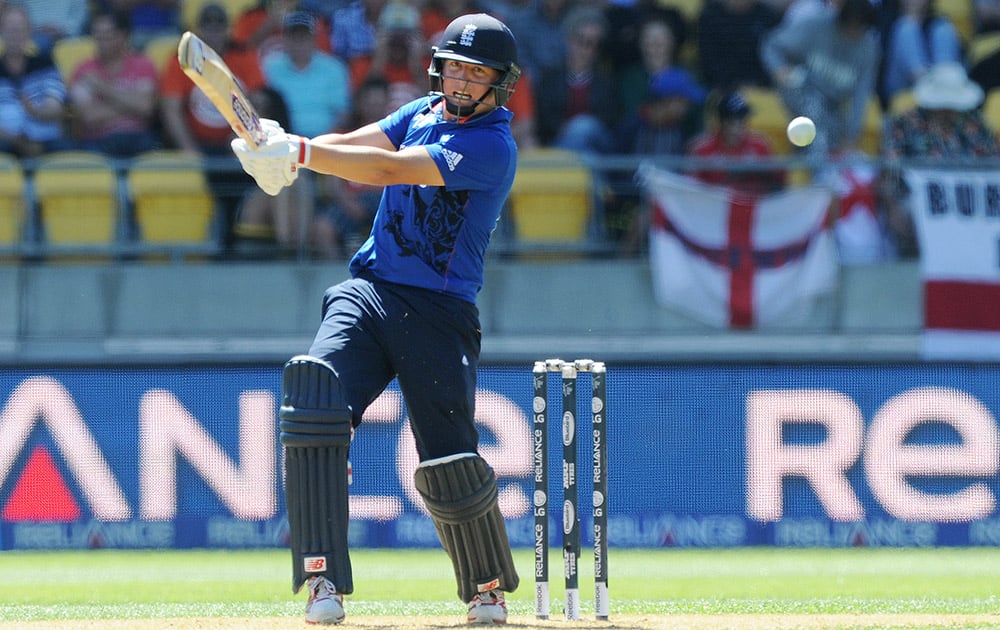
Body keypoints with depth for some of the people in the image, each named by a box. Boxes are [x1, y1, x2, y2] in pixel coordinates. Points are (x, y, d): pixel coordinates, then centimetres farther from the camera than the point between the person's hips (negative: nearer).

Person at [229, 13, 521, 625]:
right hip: (367, 292, 5)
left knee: (451, 470, -10)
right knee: (315, 402, -22)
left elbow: (390, 169, -22)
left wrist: (302, 153, -28)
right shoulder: (425, 112, 13)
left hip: (439, 312, -5)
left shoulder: (493, 145, -11)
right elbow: (357, 144, -2)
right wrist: (285, 147, -22)